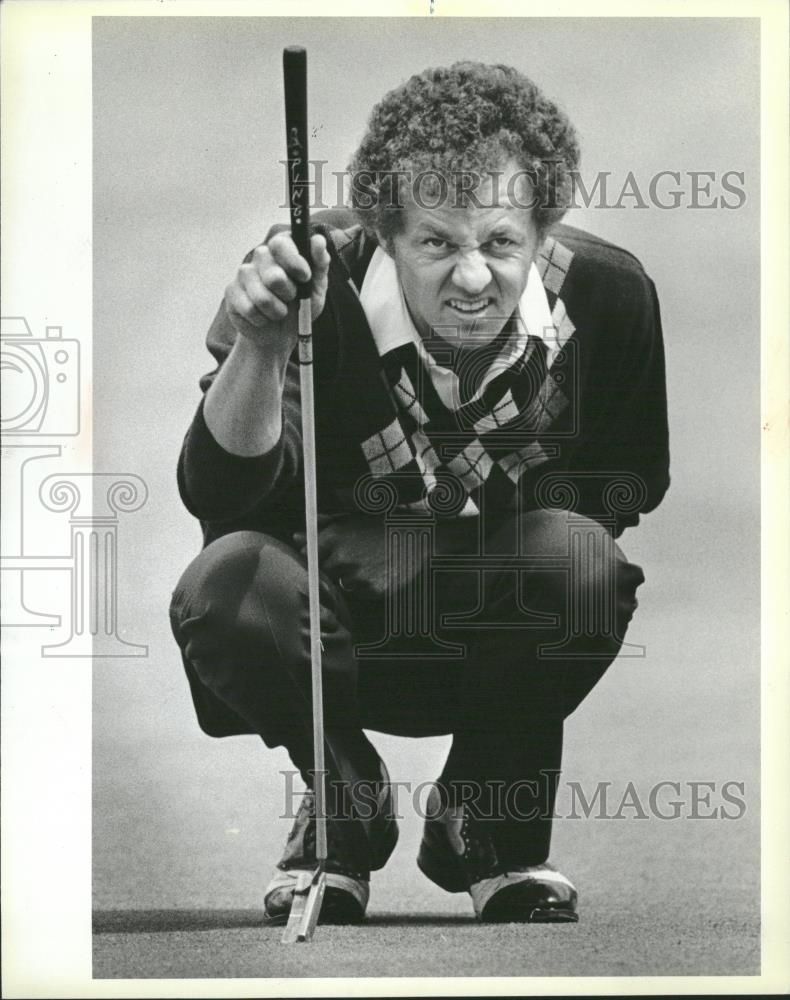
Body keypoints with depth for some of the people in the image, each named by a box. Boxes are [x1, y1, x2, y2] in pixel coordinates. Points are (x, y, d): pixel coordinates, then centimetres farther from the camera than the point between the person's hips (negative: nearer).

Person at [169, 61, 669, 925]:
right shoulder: (316, 282, -20)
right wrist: (259, 345, -41)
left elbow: (632, 484, 1)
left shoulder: (606, 292, -15)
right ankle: (346, 803, 3)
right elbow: (220, 496, -24)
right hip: (341, 626, -1)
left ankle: (492, 824, 0)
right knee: (223, 584, -32)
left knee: (578, 555, -31)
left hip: (512, 644, 1)